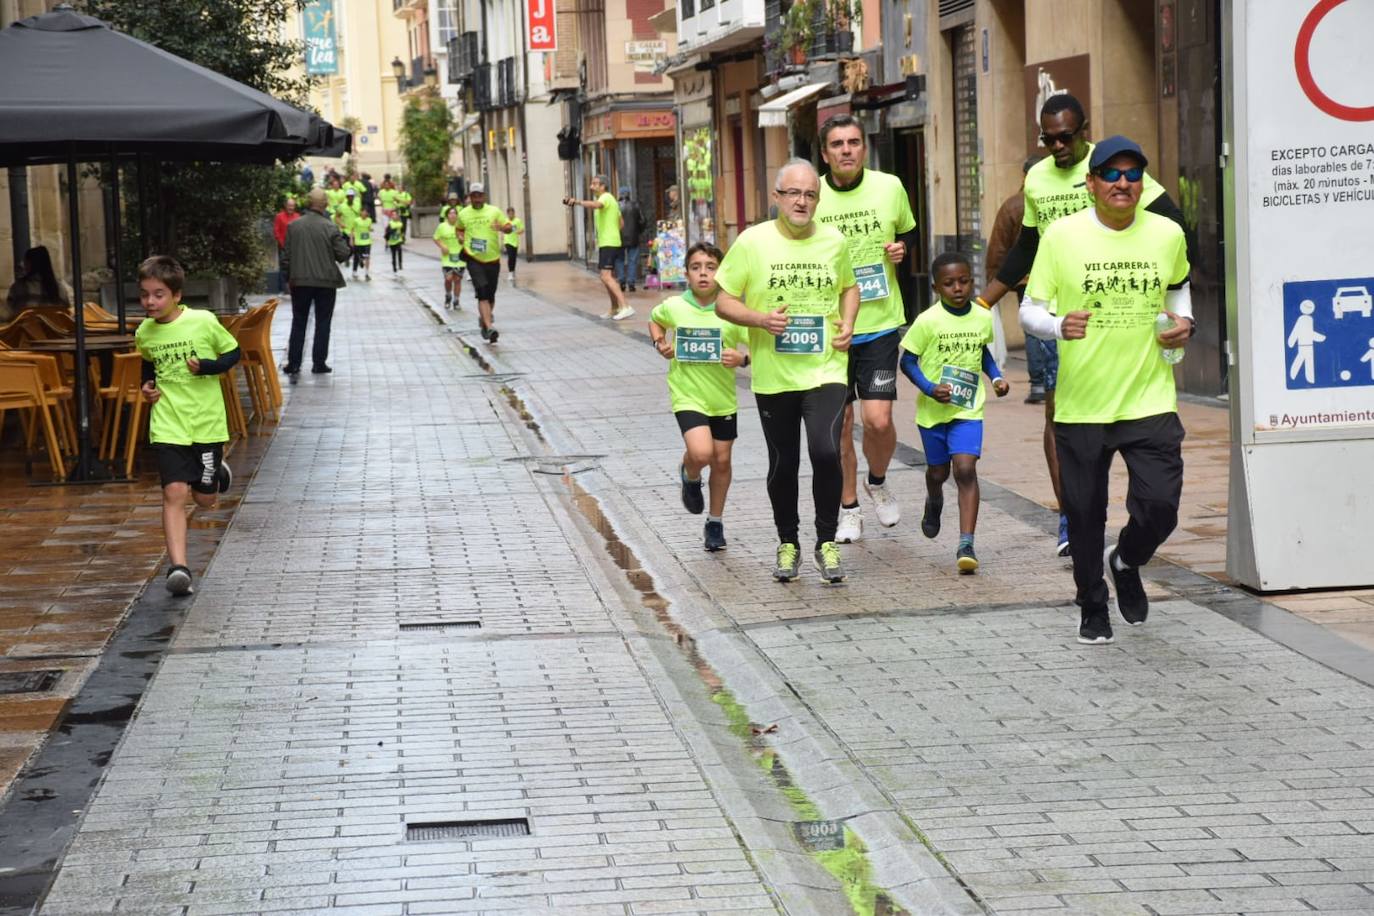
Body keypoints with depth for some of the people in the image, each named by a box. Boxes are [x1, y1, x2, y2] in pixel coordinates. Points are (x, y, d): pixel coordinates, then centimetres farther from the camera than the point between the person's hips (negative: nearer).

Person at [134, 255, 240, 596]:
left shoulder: (204, 321, -11)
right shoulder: (144, 333, 2)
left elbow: (233, 352, 1)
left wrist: (207, 366, -16)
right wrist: (147, 385, 4)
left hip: (207, 423, -1)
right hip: (168, 425, 1)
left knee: (205, 500, 11)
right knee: (174, 493, -14)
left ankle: (217, 473, 47)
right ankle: (178, 567, -17)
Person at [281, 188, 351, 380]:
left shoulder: (293, 226, -3)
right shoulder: (330, 227, -11)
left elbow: (286, 256, 1)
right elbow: (342, 254, -9)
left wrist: (288, 276, 13)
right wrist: (349, 246, 13)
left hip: (300, 281, 2)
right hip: (326, 282, -2)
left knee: (298, 323, 9)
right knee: (323, 323, 9)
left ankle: (294, 364, 3)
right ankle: (319, 363, 9)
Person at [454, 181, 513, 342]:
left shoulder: (494, 211, 3)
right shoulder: (463, 214, 7)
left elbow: (509, 227, 0)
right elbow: (459, 229, 25)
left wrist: (502, 227, -22)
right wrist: (461, 237, 4)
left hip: (492, 259, 1)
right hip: (473, 259, -1)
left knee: (490, 296, 9)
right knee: (482, 293, -17)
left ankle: (484, 319, 36)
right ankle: (489, 327, -24)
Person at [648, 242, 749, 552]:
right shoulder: (674, 307, -6)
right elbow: (655, 320, 17)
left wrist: (743, 359, -27)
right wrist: (660, 343, -1)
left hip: (723, 398, 1)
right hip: (687, 396, -1)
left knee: (722, 460, 11)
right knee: (701, 453, -22)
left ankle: (715, 523, 32)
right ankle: (689, 476, 16)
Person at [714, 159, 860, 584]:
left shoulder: (835, 241, 3)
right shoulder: (753, 242, -4)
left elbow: (849, 285, 22)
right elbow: (724, 302, 0)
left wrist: (847, 322, 3)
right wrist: (760, 319, -17)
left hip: (825, 370, 0)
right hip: (773, 374, 0)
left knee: (826, 452, -18)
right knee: (783, 465, 10)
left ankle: (827, 543, 0)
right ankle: (788, 544, 30)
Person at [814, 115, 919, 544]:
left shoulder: (889, 187, -1)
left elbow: (908, 232, 17)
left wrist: (901, 249, -5)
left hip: (879, 322, 0)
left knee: (878, 420, -10)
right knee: (839, 424, 7)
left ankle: (877, 482, 21)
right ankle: (848, 509, 23)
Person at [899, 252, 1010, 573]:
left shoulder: (983, 318, -2)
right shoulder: (928, 321, -14)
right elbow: (908, 360, -7)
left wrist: (996, 377, 2)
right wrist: (930, 388, -21)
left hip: (968, 409, 1)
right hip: (933, 410, -1)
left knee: (965, 469, -16)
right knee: (938, 471, 17)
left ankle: (966, 545, -18)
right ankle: (934, 503, 55)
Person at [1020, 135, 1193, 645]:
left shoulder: (1167, 234, 3)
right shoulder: (1062, 236, -5)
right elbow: (1029, 311, -1)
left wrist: (1183, 321, 5)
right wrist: (1059, 326, -22)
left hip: (1150, 400, 1)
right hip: (1081, 405, -1)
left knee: (1160, 506, -9)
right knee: (1084, 514, 7)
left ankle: (1126, 564, 26)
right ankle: (1093, 610, 29)